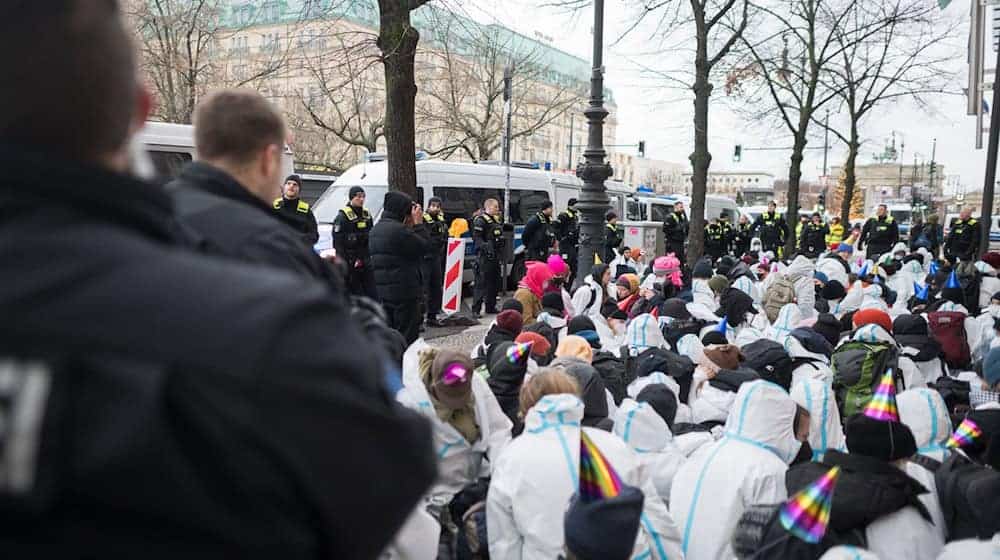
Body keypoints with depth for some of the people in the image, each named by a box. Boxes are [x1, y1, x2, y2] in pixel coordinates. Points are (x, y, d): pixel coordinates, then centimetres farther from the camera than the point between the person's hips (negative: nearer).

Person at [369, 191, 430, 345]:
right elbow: (424, 246, -13)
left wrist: (411, 226, 8)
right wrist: (418, 223, -5)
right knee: (407, 336, -3)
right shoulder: (399, 230, -18)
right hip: (404, 292, -9)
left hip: (382, 290, 9)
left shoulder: (376, 229, 13)